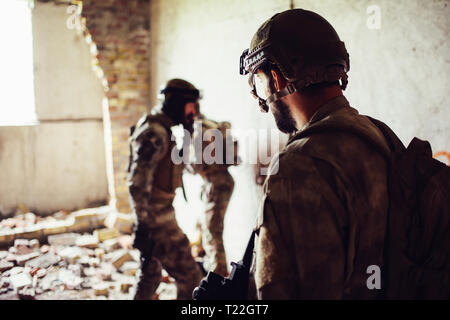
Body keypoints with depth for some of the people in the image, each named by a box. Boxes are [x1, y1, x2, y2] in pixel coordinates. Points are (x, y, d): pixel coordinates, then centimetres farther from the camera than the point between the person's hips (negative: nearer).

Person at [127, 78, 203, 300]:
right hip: (157, 219, -10)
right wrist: (143, 224, -24)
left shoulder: (164, 130, 13)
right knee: (190, 278, -4)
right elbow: (138, 183, -25)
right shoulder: (154, 132, -19)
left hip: (160, 214, 10)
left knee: (151, 275, 22)